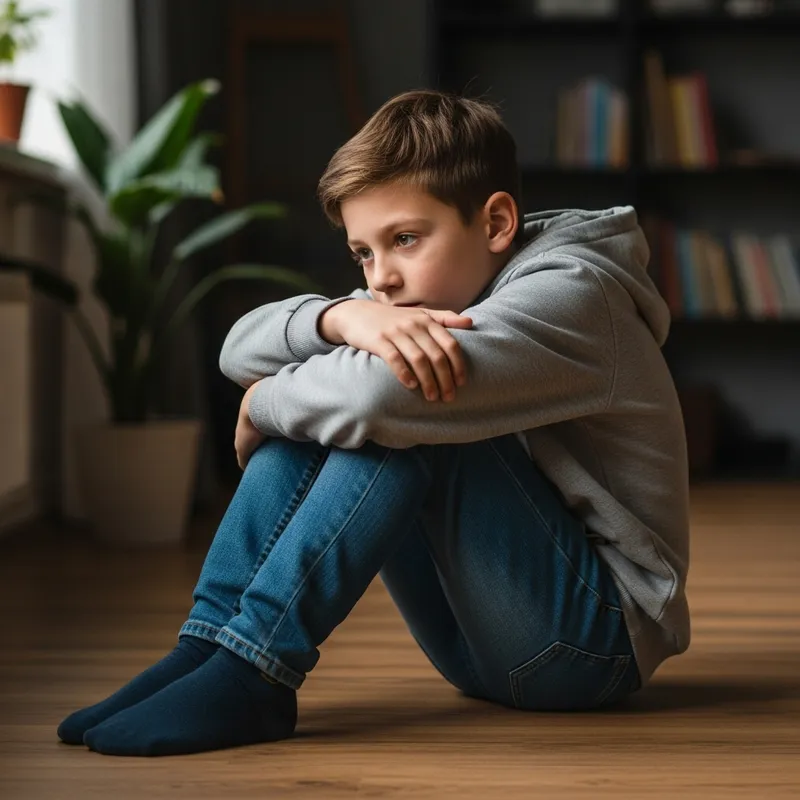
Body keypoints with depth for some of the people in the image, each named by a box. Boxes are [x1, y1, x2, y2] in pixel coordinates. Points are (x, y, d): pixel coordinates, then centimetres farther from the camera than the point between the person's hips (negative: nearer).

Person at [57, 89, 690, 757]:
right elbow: (243, 347, -2)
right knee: (316, 416, -4)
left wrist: (263, 406, -14)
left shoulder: (569, 296, -19)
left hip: (600, 637, -8)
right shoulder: (418, 297, 7)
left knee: (400, 410, -25)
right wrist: (341, 316, -24)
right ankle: (208, 647, -11)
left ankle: (250, 676, -24)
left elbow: (375, 395, -35)